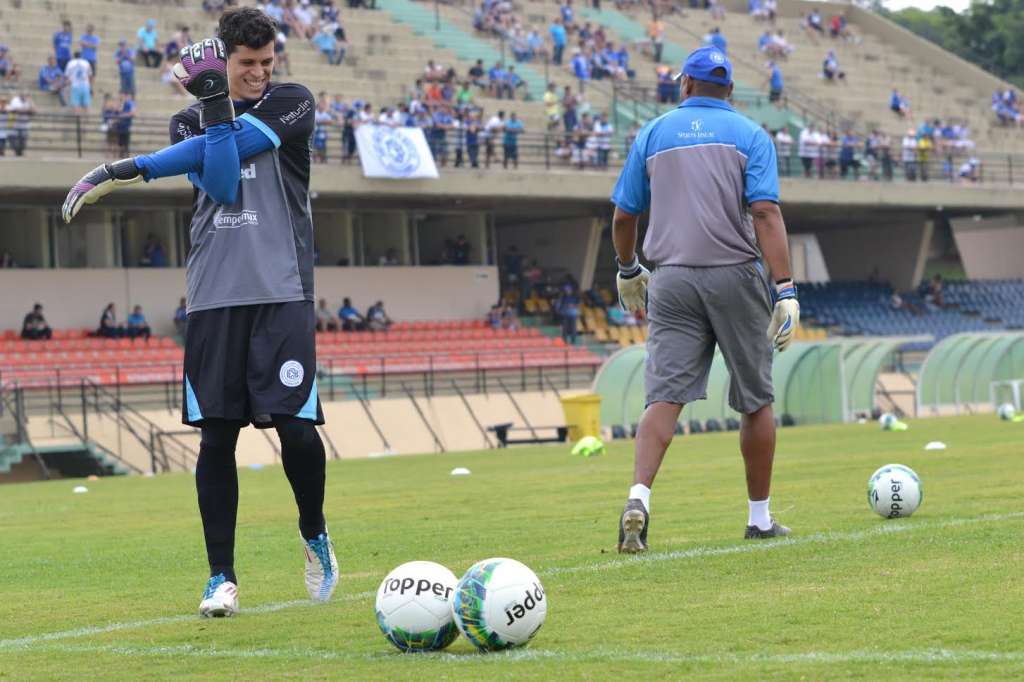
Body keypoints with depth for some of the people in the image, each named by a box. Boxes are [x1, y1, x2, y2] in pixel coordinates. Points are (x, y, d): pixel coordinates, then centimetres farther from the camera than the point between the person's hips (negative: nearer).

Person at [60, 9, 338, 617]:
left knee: (295, 425, -10)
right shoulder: (189, 122, 13)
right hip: (214, 295, 2)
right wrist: (212, 99, -15)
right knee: (217, 434, -2)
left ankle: (315, 536, 18)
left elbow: (234, 145, -9)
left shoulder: (293, 104, 5)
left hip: (282, 292, -2)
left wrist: (125, 171, -11)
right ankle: (222, 578, 5)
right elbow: (221, 181, -7)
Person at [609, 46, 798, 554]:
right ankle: (759, 517, 16)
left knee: (664, 395, -6)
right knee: (755, 400, 10)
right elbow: (766, 213, -10)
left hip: (671, 280, 2)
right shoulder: (749, 135, 3)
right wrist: (786, 290, -14)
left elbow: (623, 216, 13)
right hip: (735, 277, -2)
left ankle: (639, 497, -28)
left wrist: (628, 272, 30)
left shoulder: (653, 134, 11)